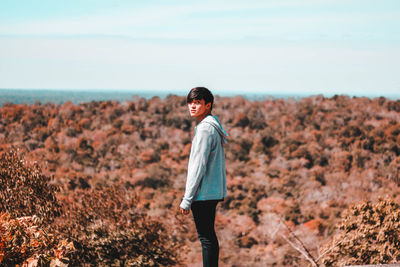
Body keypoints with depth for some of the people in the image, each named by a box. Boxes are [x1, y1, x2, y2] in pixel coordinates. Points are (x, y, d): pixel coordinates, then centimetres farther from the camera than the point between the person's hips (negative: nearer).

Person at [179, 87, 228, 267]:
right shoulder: (214, 126, 14)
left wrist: (187, 199, -17)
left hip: (203, 193, -10)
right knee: (209, 236, 16)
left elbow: (198, 167, -20)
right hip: (214, 191, 10)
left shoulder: (205, 129, -17)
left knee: (206, 238, -5)